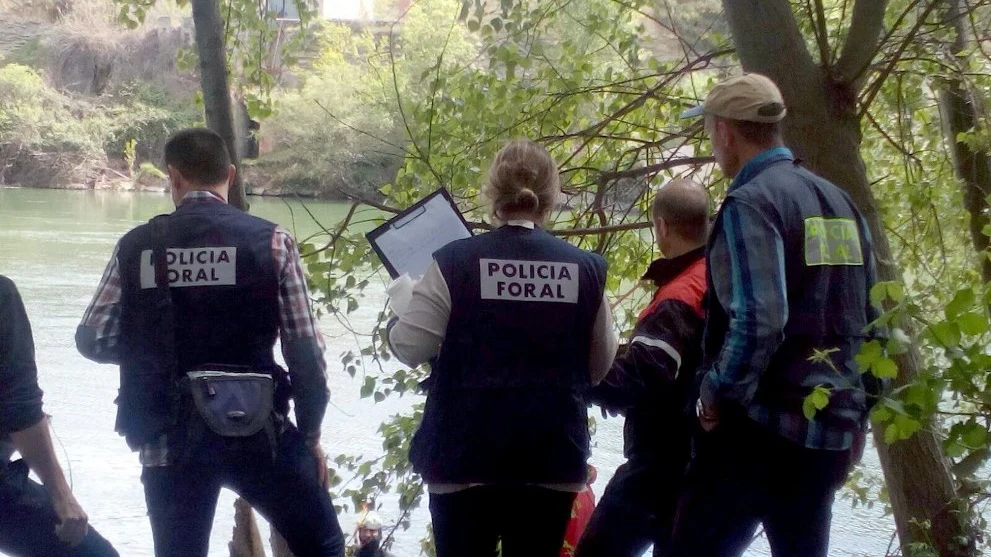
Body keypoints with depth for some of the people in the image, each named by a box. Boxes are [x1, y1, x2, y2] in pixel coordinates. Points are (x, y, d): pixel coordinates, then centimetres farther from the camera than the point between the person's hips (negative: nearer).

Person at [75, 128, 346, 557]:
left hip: (168, 438, 2)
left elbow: (93, 340, 5)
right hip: (257, 430, -2)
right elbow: (305, 350, -3)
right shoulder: (271, 242, -3)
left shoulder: (136, 247, 2)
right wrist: (310, 433, 8)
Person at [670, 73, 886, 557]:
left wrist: (716, 394, -10)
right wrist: (862, 401, 20)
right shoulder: (839, 202, 13)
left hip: (763, 427, -8)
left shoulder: (750, 203, -12)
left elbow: (756, 322, -23)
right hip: (835, 429, 8)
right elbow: (867, 320, 16)